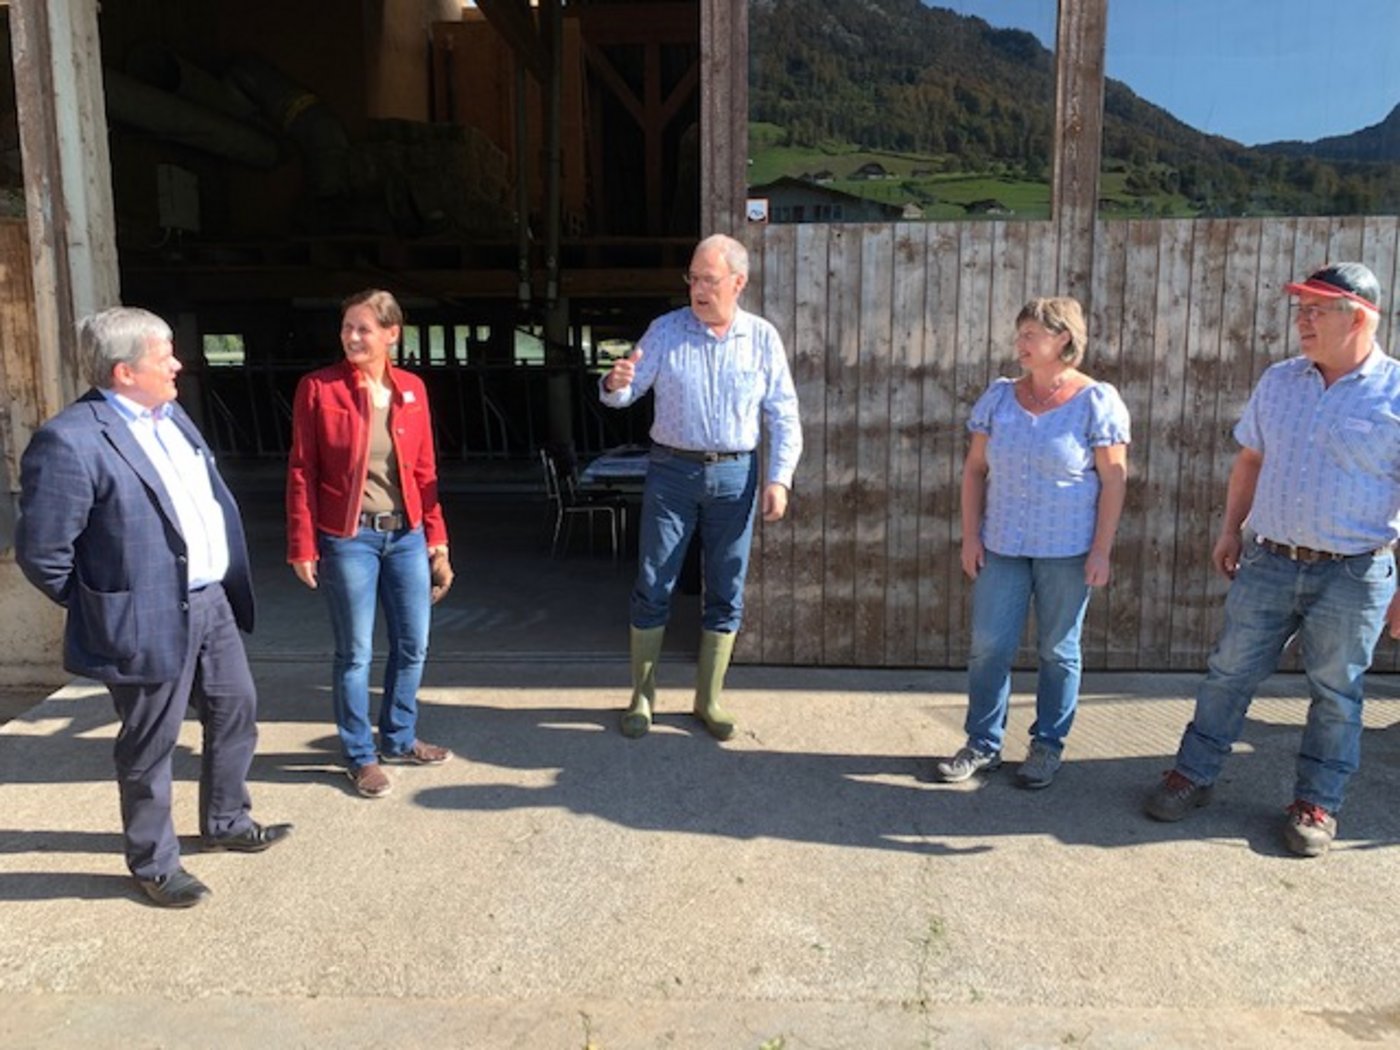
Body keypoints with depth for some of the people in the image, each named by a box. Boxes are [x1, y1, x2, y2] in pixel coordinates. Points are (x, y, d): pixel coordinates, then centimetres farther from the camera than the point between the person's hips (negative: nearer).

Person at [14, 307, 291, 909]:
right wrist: (108, 611, -5)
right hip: (151, 623, -8)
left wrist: (228, 582, 13)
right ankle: (154, 865, 30)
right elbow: (41, 553, -17)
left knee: (237, 713, 20)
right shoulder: (70, 441, -20)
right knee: (149, 748, 10)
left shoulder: (170, 414, 7)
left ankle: (225, 824, 42)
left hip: (212, 602, 8)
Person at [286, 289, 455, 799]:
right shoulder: (318, 388, -6)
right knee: (355, 652, 5)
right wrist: (302, 546, -8)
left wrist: (437, 540, 7)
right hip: (347, 538, -4)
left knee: (413, 645, 12)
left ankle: (399, 738, 33)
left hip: (406, 534, 4)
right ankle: (360, 756, 22)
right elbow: (302, 472, -5)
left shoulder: (412, 389, 5)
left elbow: (424, 470, 8)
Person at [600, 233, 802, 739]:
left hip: (734, 475, 1)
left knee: (725, 595, 7)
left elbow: (783, 416, 3)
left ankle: (708, 700, 22)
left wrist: (779, 479, -7)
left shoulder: (762, 337, 2)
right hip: (672, 471, -1)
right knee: (652, 588, 3)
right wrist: (615, 385, -28)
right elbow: (627, 392, -4)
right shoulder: (665, 330, 0)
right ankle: (641, 696, 18)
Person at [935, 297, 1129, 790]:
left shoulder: (1096, 401, -5)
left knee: (1058, 652, 8)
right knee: (988, 647, 4)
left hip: (1067, 551, -3)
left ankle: (1048, 746, 23)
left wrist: (1101, 550, -10)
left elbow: (1113, 480, -6)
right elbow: (974, 469, 7)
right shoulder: (999, 396, 6)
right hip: (1002, 546, 4)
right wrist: (970, 536, 1)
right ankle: (983, 744, 17)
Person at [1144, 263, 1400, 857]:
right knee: (1229, 673, 9)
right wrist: (1231, 530, 12)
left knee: (1335, 693, 10)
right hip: (1268, 562, 4)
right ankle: (1194, 775, 22)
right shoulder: (1279, 381, 5)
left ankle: (1316, 803, 25)